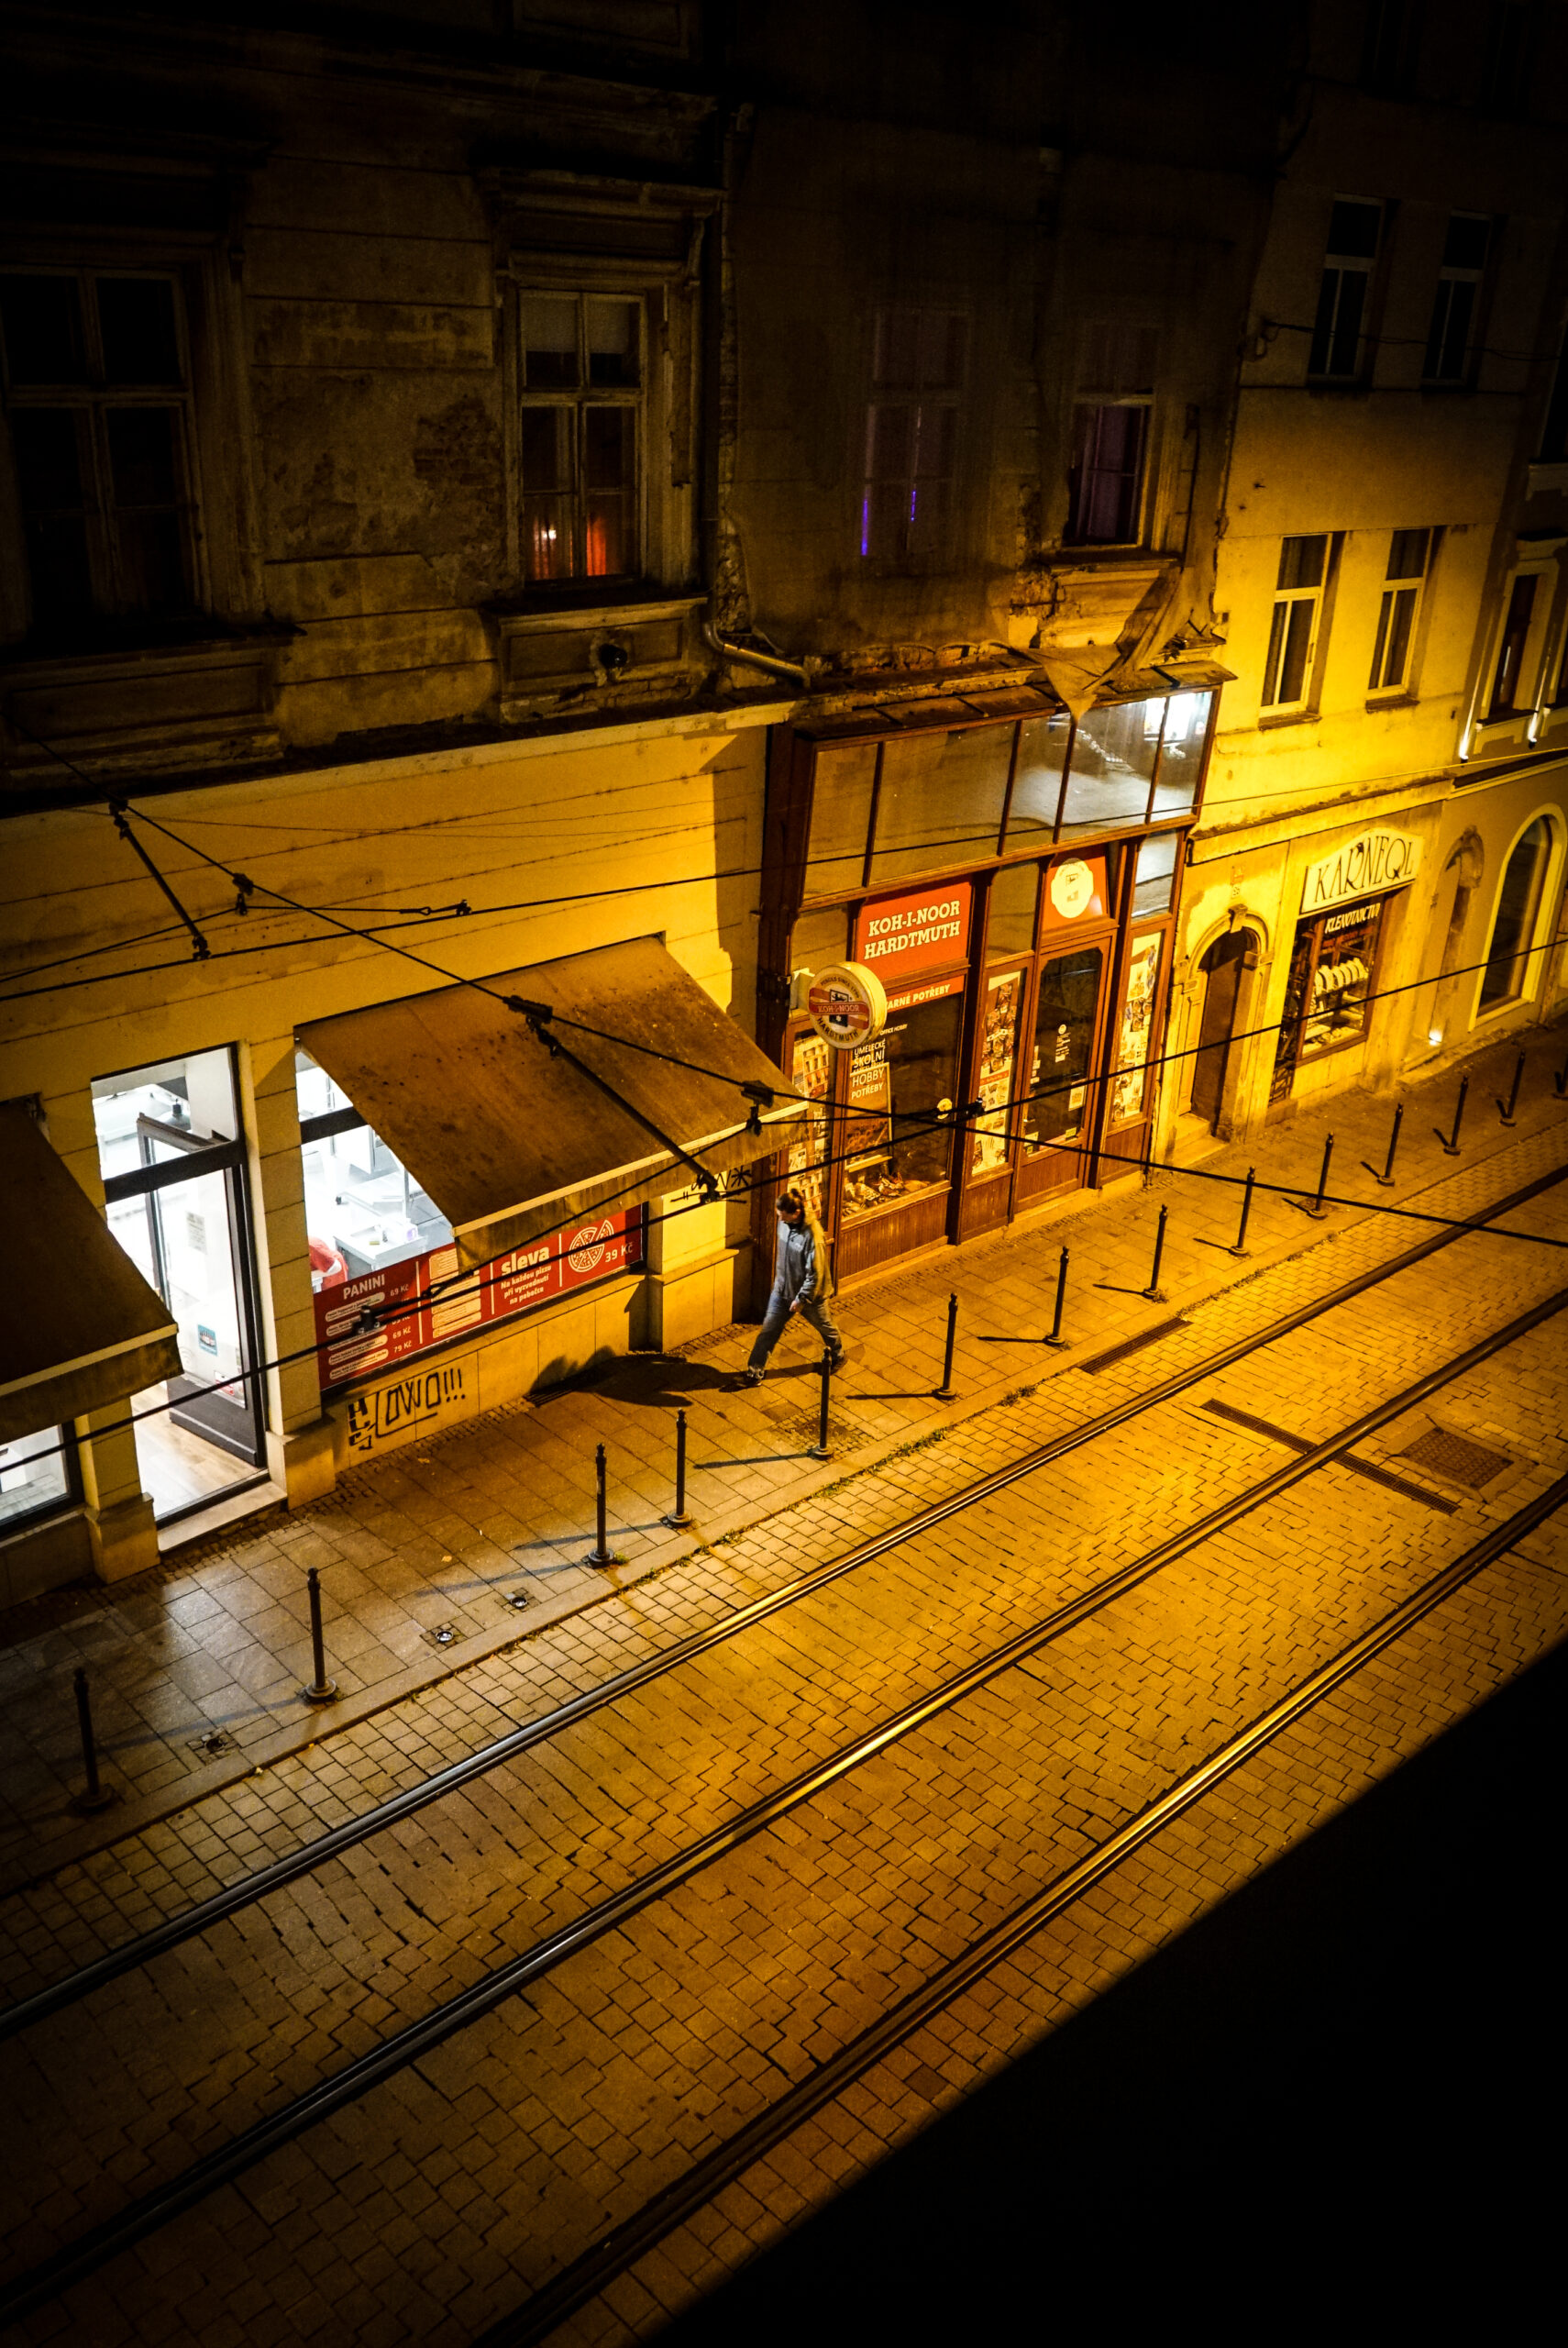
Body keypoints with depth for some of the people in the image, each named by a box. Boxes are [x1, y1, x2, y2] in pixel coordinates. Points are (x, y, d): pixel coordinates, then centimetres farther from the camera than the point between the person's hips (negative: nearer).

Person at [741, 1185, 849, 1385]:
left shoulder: (813, 1236, -33)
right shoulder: (784, 1223, -11)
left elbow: (815, 1274, -27)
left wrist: (801, 1299, -21)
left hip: (809, 1293, -5)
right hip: (782, 1289, 5)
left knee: (825, 1327, 21)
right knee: (768, 1330, 7)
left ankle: (839, 1355, 48)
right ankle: (755, 1370, 19)